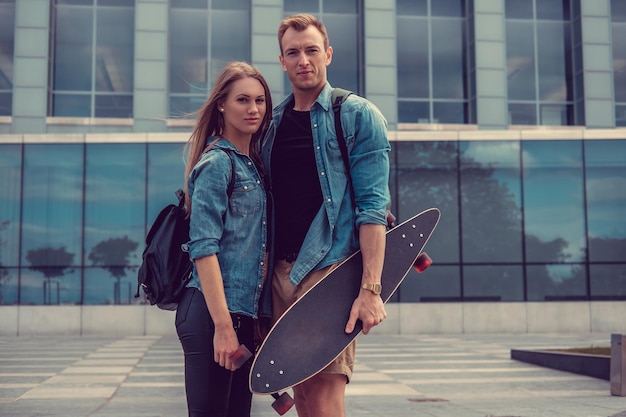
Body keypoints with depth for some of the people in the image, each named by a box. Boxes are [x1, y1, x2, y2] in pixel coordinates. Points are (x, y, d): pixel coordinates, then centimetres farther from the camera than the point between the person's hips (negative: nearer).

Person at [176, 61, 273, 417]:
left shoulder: (253, 164, 15)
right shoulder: (216, 163, -9)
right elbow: (203, 248, -16)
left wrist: (260, 318, 13)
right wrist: (223, 325, -20)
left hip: (245, 312, 8)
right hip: (212, 312, -8)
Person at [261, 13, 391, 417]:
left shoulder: (359, 116, 0)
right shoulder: (272, 123, 15)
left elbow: (372, 205, -8)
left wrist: (371, 289, -16)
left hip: (329, 269, -5)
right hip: (280, 271, 5)